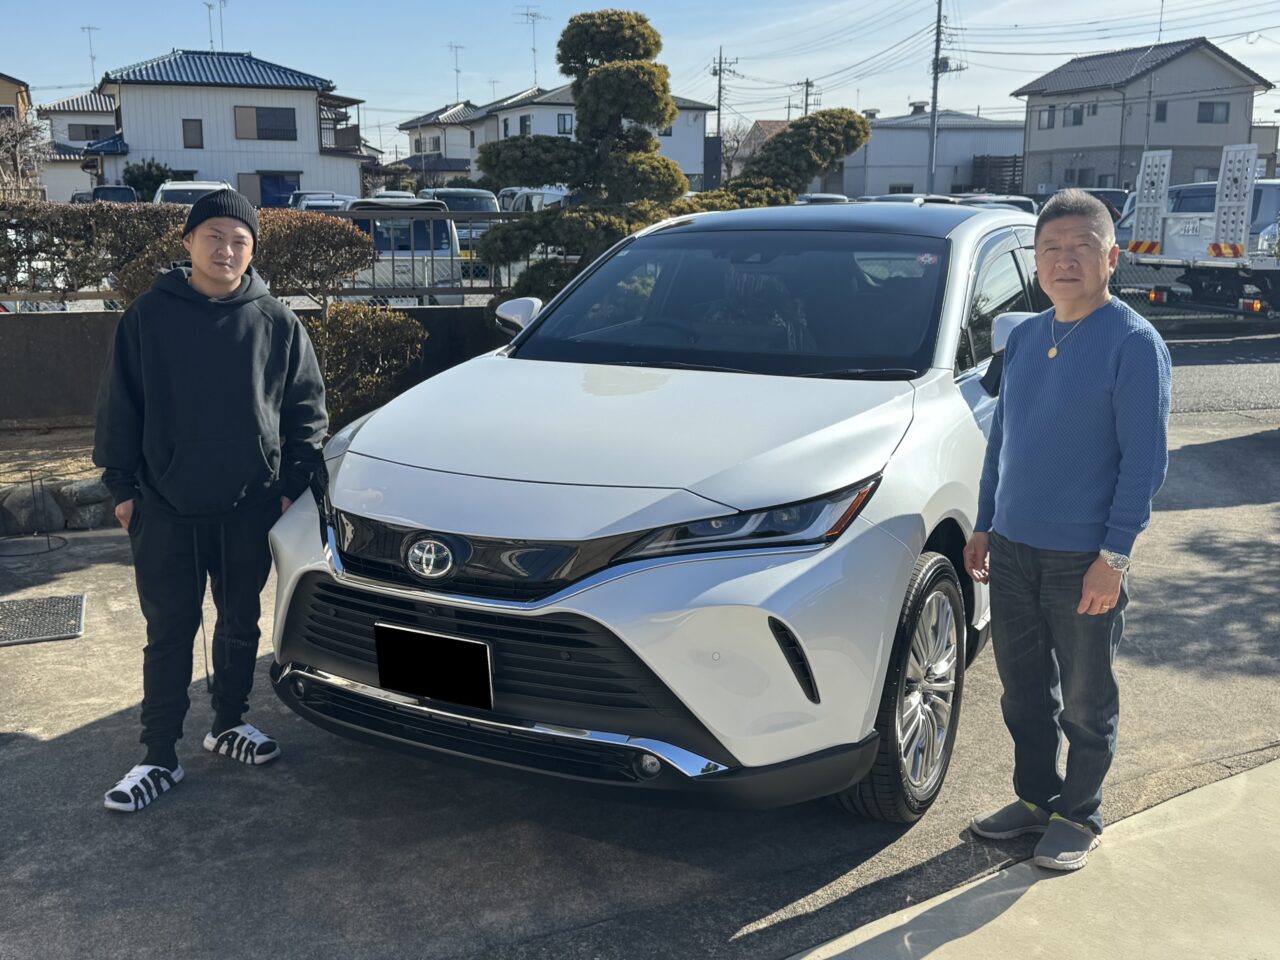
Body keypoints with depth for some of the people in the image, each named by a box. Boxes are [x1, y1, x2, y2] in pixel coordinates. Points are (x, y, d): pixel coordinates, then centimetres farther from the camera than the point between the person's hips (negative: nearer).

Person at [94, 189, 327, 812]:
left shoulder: (276, 323, -1)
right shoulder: (149, 317, -2)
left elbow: (307, 409, 5)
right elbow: (119, 407, 3)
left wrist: (292, 483, 0)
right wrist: (121, 485, 1)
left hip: (249, 509, 1)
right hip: (166, 509, -1)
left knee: (240, 623, 14)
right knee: (169, 634, 4)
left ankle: (229, 724, 33)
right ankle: (159, 758, 13)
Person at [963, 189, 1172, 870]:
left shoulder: (1133, 342, -10)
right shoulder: (1024, 338, 9)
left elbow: (1146, 458, -13)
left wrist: (1114, 556, -17)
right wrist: (984, 526, 14)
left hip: (1083, 557, -6)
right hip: (1013, 548, 6)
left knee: (1085, 699, 9)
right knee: (1023, 689, 16)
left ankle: (1080, 816, 26)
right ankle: (1035, 799, 33)